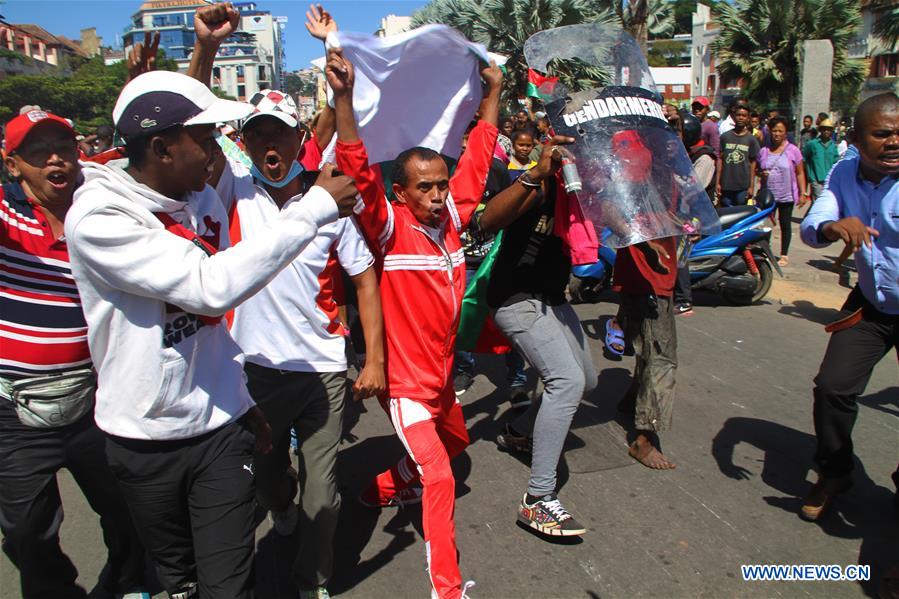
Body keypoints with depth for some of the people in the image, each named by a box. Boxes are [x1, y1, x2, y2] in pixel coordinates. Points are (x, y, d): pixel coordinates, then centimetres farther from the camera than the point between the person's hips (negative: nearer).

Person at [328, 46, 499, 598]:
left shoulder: (451, 215, -4)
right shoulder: (390, 228, -18)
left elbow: (478, 156, 5)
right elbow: (358, 169, -33)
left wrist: (493, 91, 10)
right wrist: (344, 97, -43)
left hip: (441, 373, 8)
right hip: (406, 381, -8)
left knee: (456, 441, 29)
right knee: (439, 478, -11)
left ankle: (386, 487, 52)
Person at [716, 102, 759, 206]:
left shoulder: (751, 139, 4)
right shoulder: (725, 136, 6)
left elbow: (753, 163, 4)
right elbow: (720, 159, 6)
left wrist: (751, 186, 0)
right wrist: (717, 183, 2)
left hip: (743, 187, -1)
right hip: (726, 186, 1)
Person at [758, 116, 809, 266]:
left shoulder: (793, 150, -2)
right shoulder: (764, 151, 5)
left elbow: (800, 173, 0)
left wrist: (803, 193, -5)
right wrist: (761, 174, -9)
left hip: (786, 196, -2)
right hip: (767, 195, 2)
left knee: (785, 224, 7)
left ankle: (784, 255, 16)